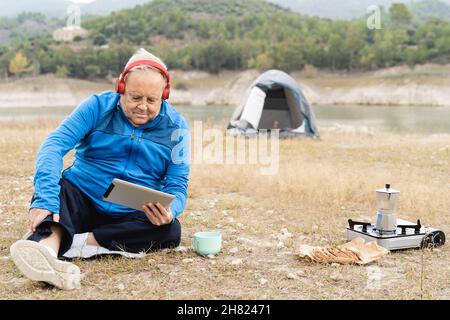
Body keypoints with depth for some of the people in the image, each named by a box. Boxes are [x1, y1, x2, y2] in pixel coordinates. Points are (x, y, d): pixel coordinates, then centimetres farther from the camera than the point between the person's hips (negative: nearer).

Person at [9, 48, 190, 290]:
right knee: (49, 182, -30)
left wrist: (169, 211, -31)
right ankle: (49, 244, -60)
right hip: (81, 199, -1)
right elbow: (54, 145, -20)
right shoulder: (98, 107, -7)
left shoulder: (175, 127, -4)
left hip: (129, 216, 1)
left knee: (171, 231, -29)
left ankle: (73, 241, -36)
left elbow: (178, 185, -6)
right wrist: (45, 198, -37)